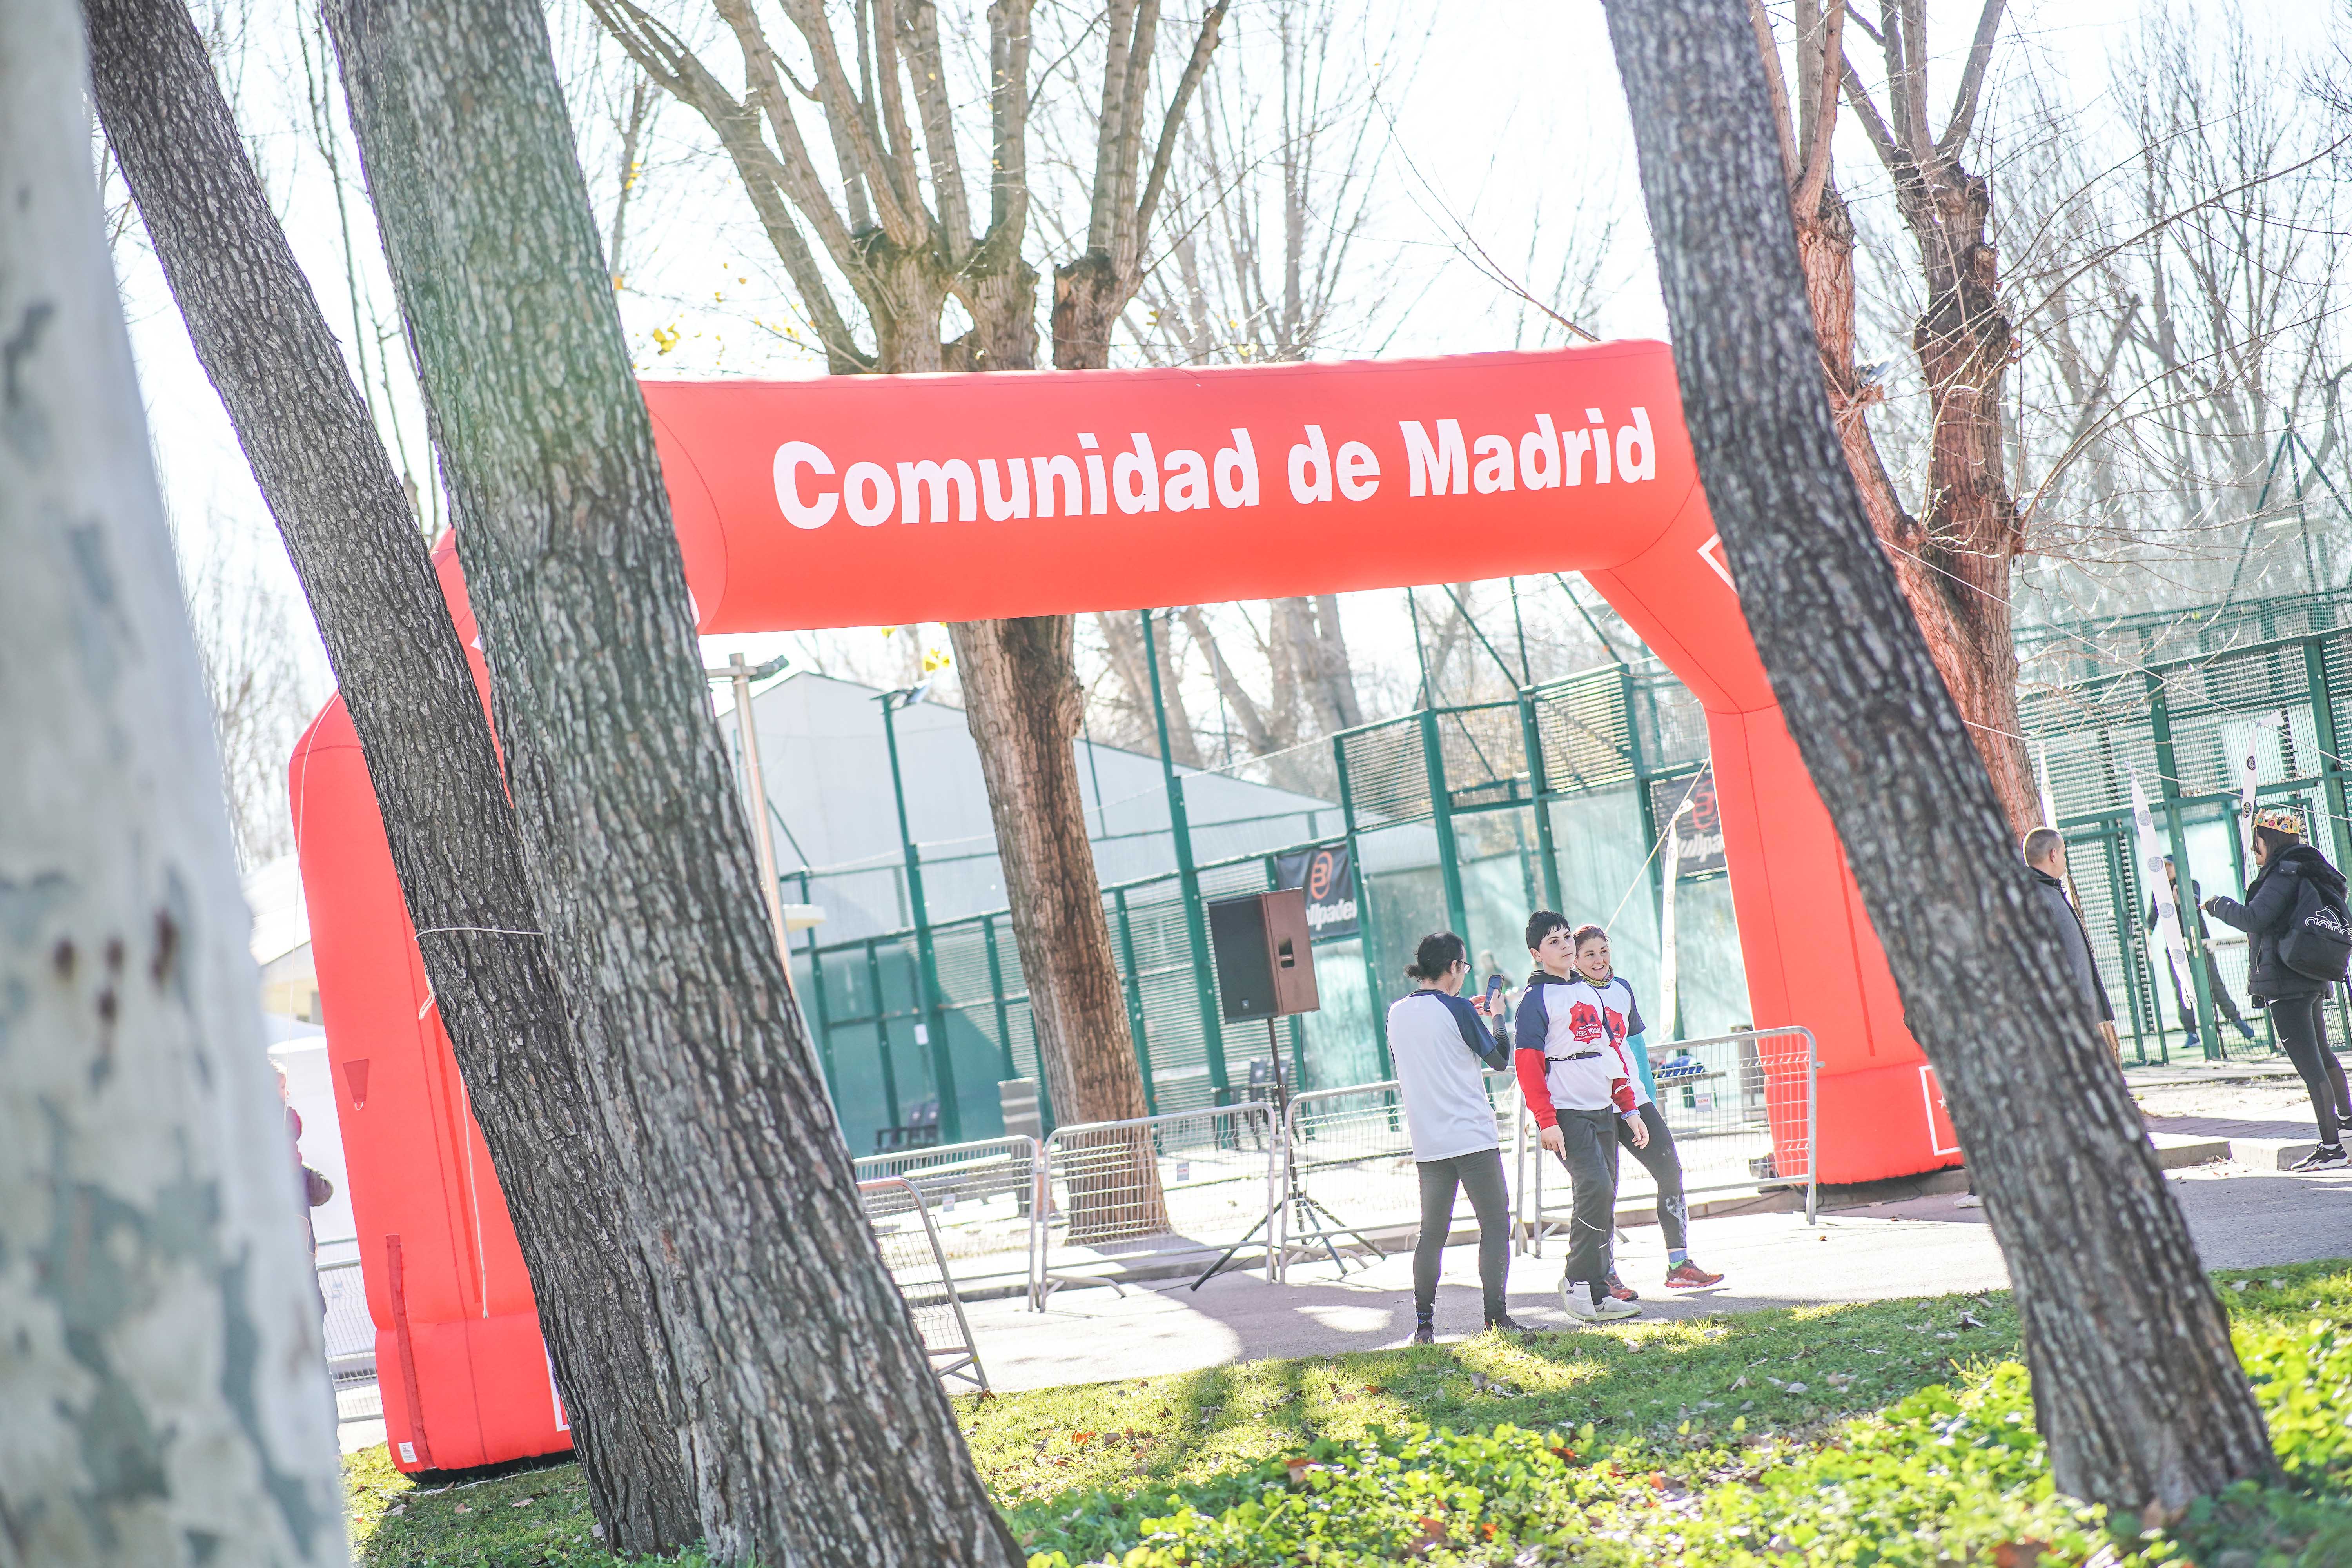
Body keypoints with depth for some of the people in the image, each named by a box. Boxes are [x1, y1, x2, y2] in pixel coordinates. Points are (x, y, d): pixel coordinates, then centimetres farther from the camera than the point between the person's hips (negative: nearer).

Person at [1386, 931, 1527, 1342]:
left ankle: (1423, 1323, 7)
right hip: (1473, 1138, -5)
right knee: (1496, 1223, 3)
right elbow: (1500, 1060, -1)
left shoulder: (1397, 1013, 7)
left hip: (1427, 1144, 6)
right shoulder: (1457, 1008, -10)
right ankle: (1496, 1316, -1)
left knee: (1432, 1232, 10)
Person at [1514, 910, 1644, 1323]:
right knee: (1595, 1189, -21)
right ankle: (1577, 1284, -11)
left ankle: (1597, 1291, 11)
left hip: (1604, 1111, 7)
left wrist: (1629, 1109, 17)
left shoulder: (1590, 992, 18)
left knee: (1604, 1201, 6)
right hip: (1567, 1114, -7)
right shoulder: (1536, 999, -5)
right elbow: (1528, 1064, -11)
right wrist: (1547, 1121, -18)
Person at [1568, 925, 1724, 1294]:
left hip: (1633, 1098, 6)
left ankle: (1679, 1266, 10)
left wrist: (1650, 1093, 22)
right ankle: (1607, 1276, 6)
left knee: (1671, 1171, 3)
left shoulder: (1622, 989, 11)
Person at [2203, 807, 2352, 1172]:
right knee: (2322, 1055, 27)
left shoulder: (2285, 874, -15)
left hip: (2285, 984, -10)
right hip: (2312, 981, 10)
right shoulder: (2310, 873, 14)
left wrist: (2217, 905, -7)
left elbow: (2253, 919, -23)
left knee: (2310, 1065, -10)